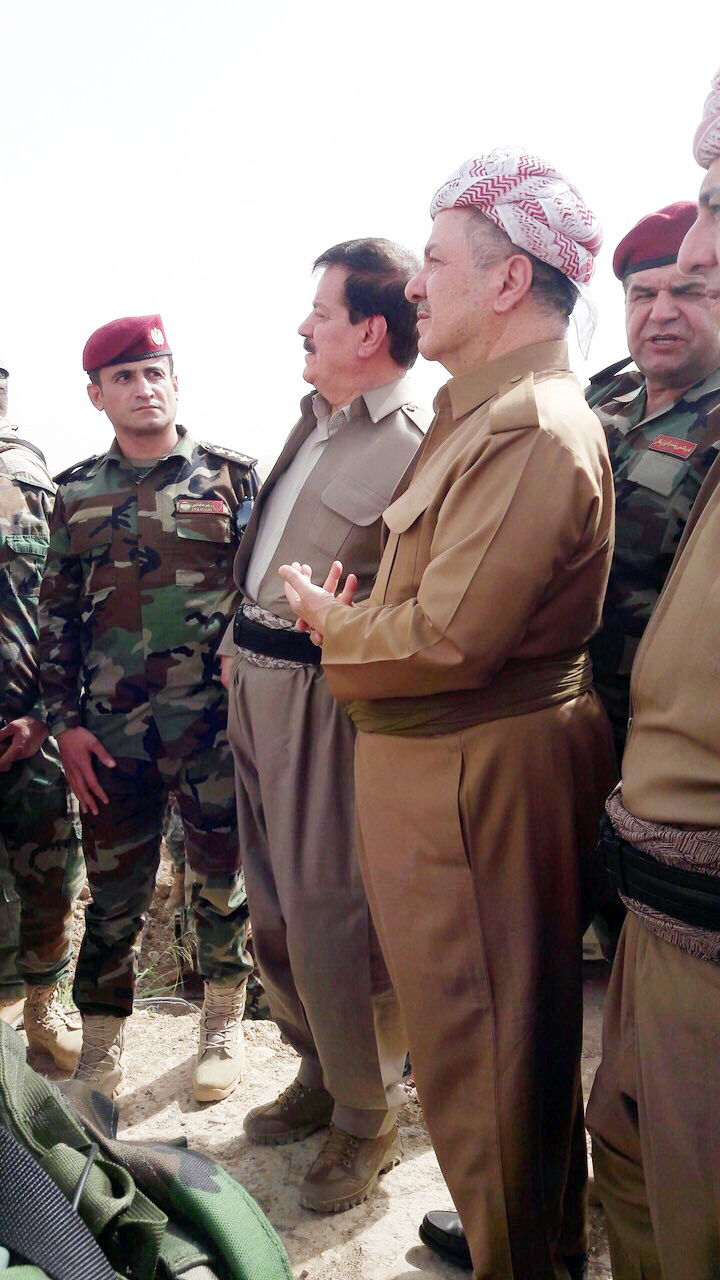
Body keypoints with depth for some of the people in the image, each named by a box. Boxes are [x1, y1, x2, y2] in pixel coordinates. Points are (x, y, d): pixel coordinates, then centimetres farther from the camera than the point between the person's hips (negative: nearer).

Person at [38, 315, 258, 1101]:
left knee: (221, 876, 10)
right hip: (111, 729, 2)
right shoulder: (77, 491, 9)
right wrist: (64, 721, 3)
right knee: (113, 893, 11)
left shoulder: (231, 475, 2)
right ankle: (99, 1051, 28)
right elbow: (58, 615, 9)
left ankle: (223, 1026, 32)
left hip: (214, 720, -2)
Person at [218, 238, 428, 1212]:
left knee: (330, 907, 0)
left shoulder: (418, 445, -14)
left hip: (326, 694, -9)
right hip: (256, 679, 9)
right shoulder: (315, 419, 14)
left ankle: (367, 1113, 24)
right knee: (275, 899, 18)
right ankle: (320, 1073, 39)